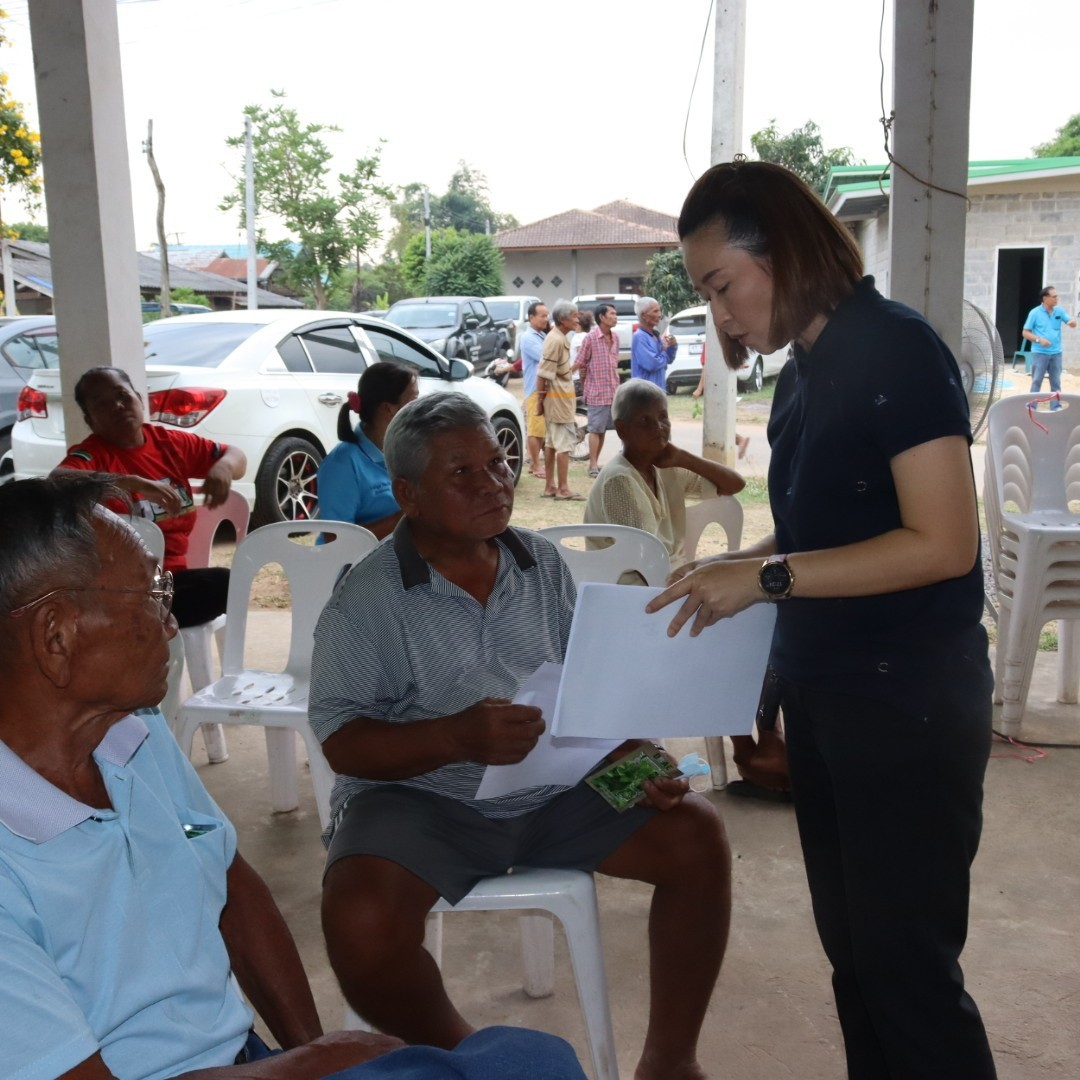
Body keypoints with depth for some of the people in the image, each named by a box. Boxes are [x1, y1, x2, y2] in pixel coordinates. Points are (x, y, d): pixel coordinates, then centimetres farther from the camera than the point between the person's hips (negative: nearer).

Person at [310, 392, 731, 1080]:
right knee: (361, 921, -31)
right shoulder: (368, 599, -7)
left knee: (697, 835, -12)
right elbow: (343, 743, -11)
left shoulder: (545, 565, 7)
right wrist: (458, 738, -27)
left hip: (555, 790, 4)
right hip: (421, 799, -4)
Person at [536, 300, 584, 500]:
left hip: (560, 397, 10)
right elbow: (543, 372, -20)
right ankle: (563, 489, -2)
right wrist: (540, 398, -15)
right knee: (564, 444, -6)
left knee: (551, 442, 12)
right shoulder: (556, 340, -18)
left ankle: (550, 487, 18)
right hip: (559, 398, -10)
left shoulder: (560, 338, 13)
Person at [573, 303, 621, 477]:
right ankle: (593, 465, 2)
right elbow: (580, 364, -7)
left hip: (613, 392, 6)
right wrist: (585, 389, -3)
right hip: (597, 392, -6)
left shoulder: (615, 337, 9)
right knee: (595, 430, -2)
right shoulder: (590, 337, -10)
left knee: (603, 429, 10)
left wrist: (617, 387, 17)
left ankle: (596, 461, 19)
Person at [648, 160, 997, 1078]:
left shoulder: (894, 349, -15)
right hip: (822, 696, 8)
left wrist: (770, 579, -22)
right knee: (852, 945, 17)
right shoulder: (806, 374, 10)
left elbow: (941, 544, -20)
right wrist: (734, 567, 2)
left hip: (909, 701, -8)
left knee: (906, 958, 2)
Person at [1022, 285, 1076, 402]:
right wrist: (1039, 339, -18)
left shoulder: (1060, 311, 4)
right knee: (1036, 381, 0)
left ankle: (1056, 408, 17)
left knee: (1056, 382, 9)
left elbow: (1073, 324, 2)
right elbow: (1025, 332, -4)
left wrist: (1072, 322, -23)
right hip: (1039, 353, -4)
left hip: (1056, 353, 4)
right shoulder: (1035, 313, -5)